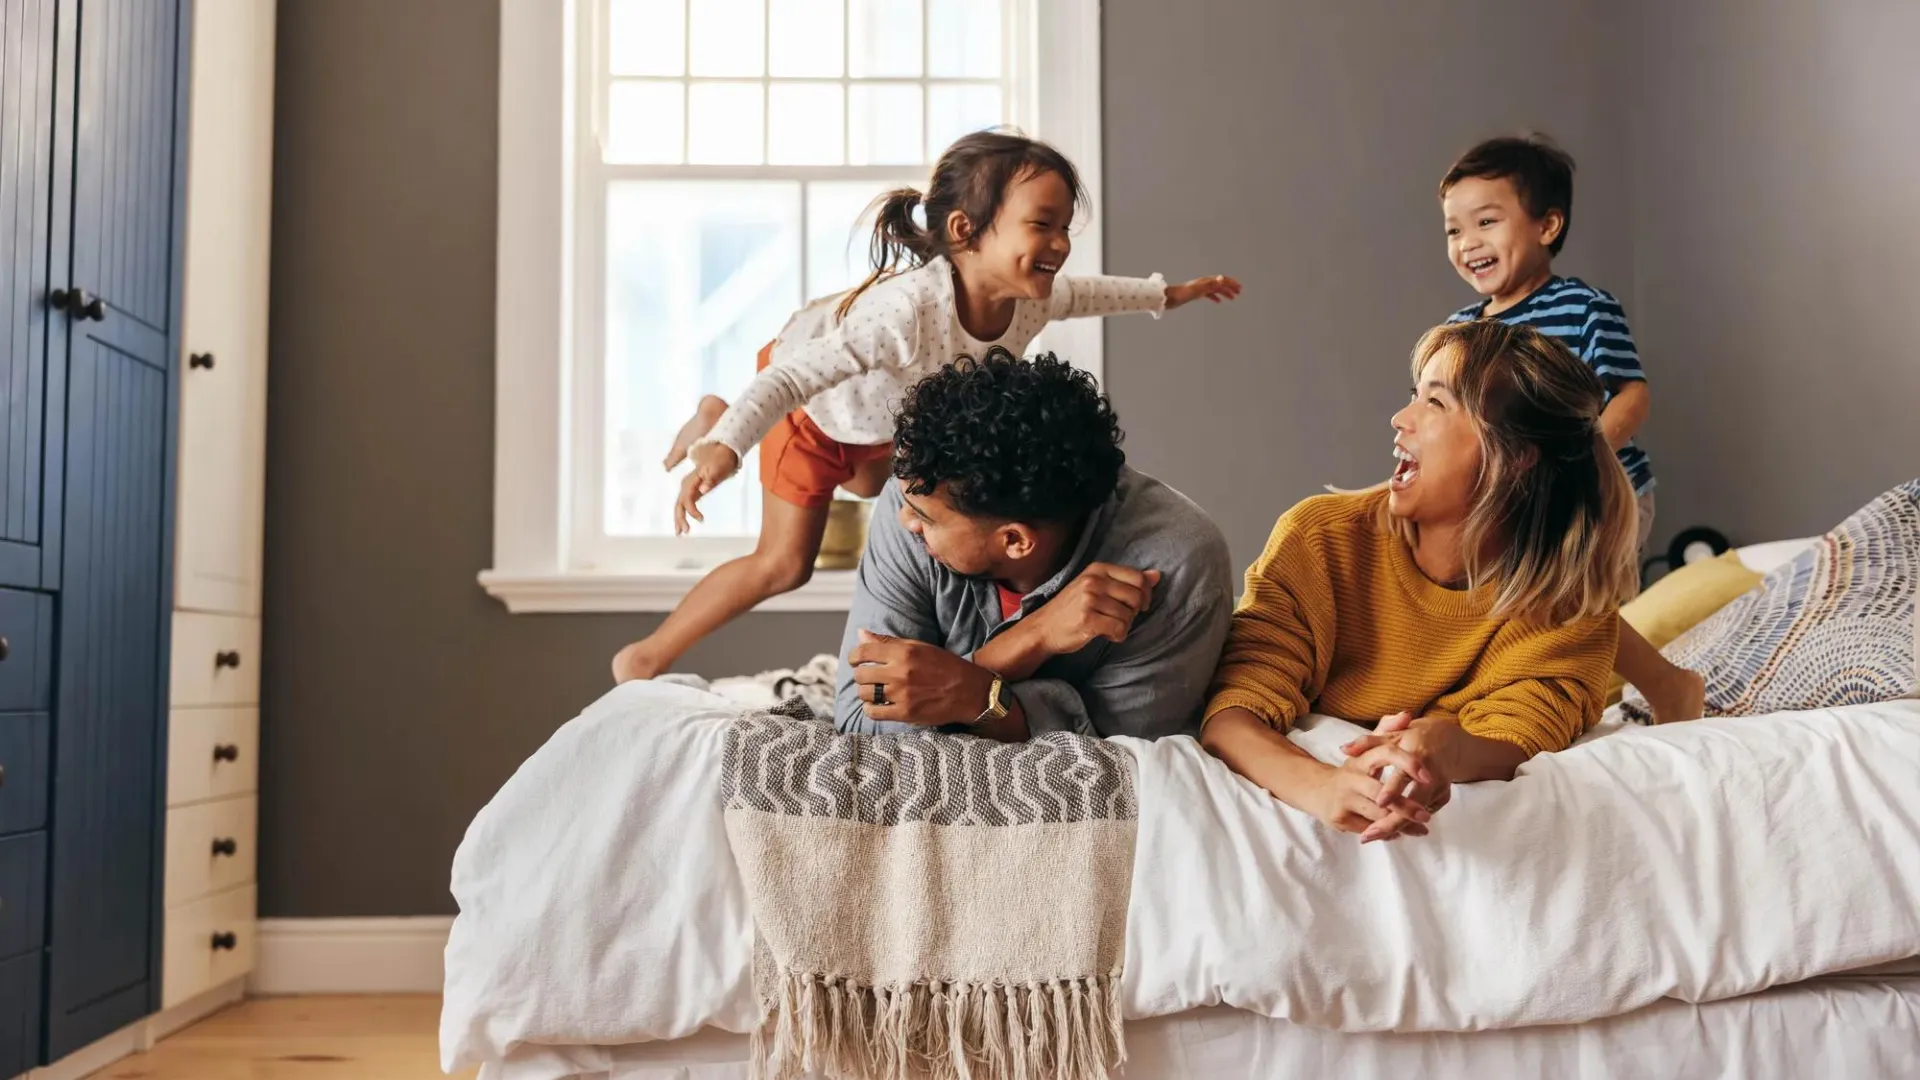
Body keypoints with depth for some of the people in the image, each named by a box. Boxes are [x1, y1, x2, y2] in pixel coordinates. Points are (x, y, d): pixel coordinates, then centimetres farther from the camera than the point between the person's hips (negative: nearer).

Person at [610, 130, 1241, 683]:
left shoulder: (1030, 298, -26)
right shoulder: (909, 306, -49)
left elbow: (1082, 295, 0)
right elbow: (797, 374, -50)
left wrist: (1168, 294, 10)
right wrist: (727, 447, -63)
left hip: (882, 417, 7)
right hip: (813, 406, -7)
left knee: (869, 487, 36)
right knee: (784, 564, -5)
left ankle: (718, 417, 49)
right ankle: (648, 658, 12)